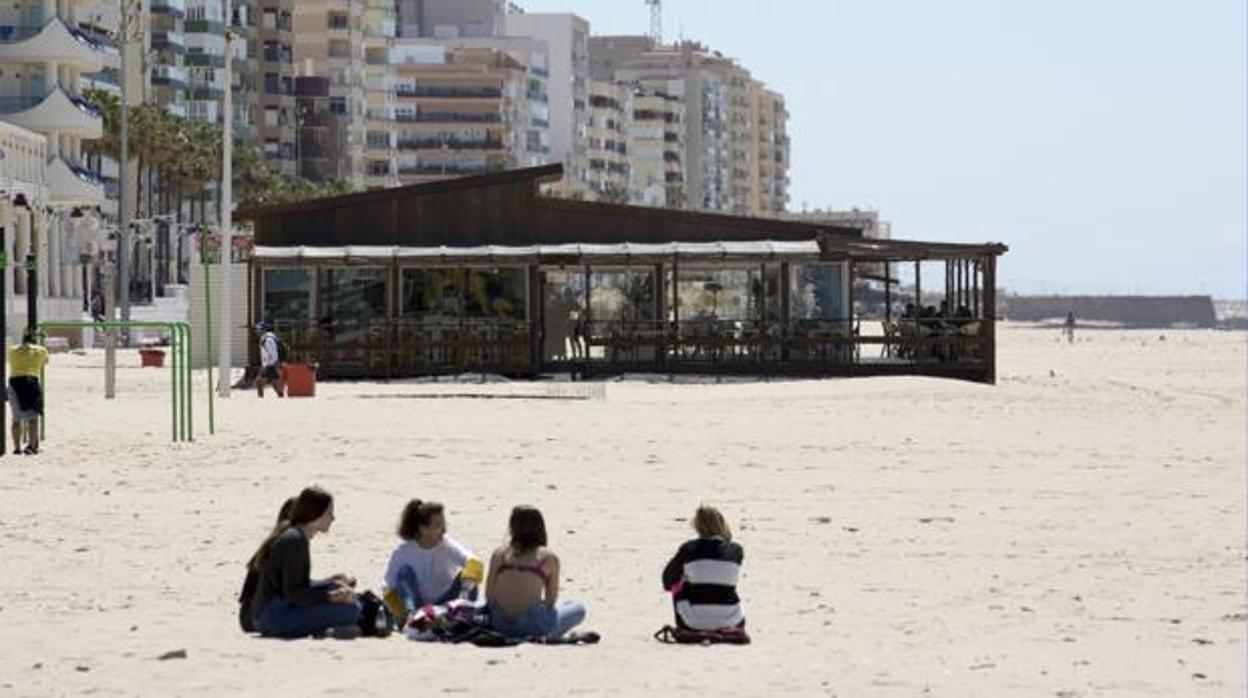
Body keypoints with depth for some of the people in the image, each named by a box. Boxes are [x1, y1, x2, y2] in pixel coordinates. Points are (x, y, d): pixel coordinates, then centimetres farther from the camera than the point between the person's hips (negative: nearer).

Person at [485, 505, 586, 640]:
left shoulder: (499, 554, 7)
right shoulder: (549, 558, 1)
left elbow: (489, 596, 6)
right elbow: (551, 601, 4)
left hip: (499, 624, 4)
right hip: (532, 626, -4)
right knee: (578, 608, 20)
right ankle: (546, 636, 4)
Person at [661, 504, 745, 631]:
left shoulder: (689, 549, -6)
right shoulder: (736, 551, -2)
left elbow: (667, 582, 8)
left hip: (695, 624, -3)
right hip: (730, 623, 3)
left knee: (679, 584, 25)